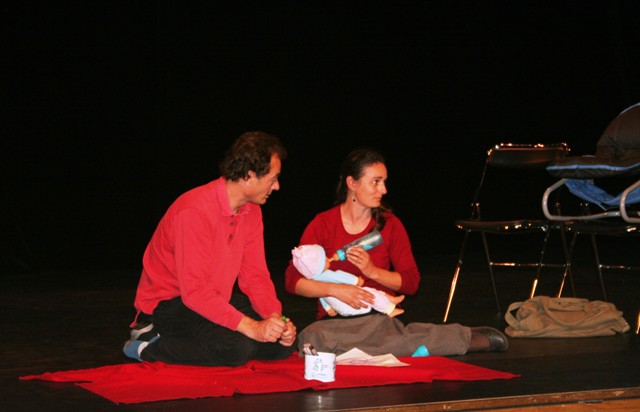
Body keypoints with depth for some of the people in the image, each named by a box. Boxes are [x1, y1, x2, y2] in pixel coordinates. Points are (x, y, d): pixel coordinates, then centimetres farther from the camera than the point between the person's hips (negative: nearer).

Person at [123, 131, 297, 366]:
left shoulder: (251, 211, 1)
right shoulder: (194, 212, -26)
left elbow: (255, 275, 2)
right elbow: (194, 291, -31)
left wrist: (275, 318, -17)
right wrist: (251, 327, -36)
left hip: (217, 298, 9)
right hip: (168, 302, -9)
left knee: (283, 344, -5)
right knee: (238, 347, -31)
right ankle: (148, 348, -11)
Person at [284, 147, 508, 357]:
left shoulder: (390, 224, 5)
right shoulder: (322, 224, 2)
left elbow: (411, 282, 3)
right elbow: (293, 280, -3)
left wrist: (373, 271, -13)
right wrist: (335, 290, -18)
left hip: (381, 318, -1)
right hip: (335, 319, 1)